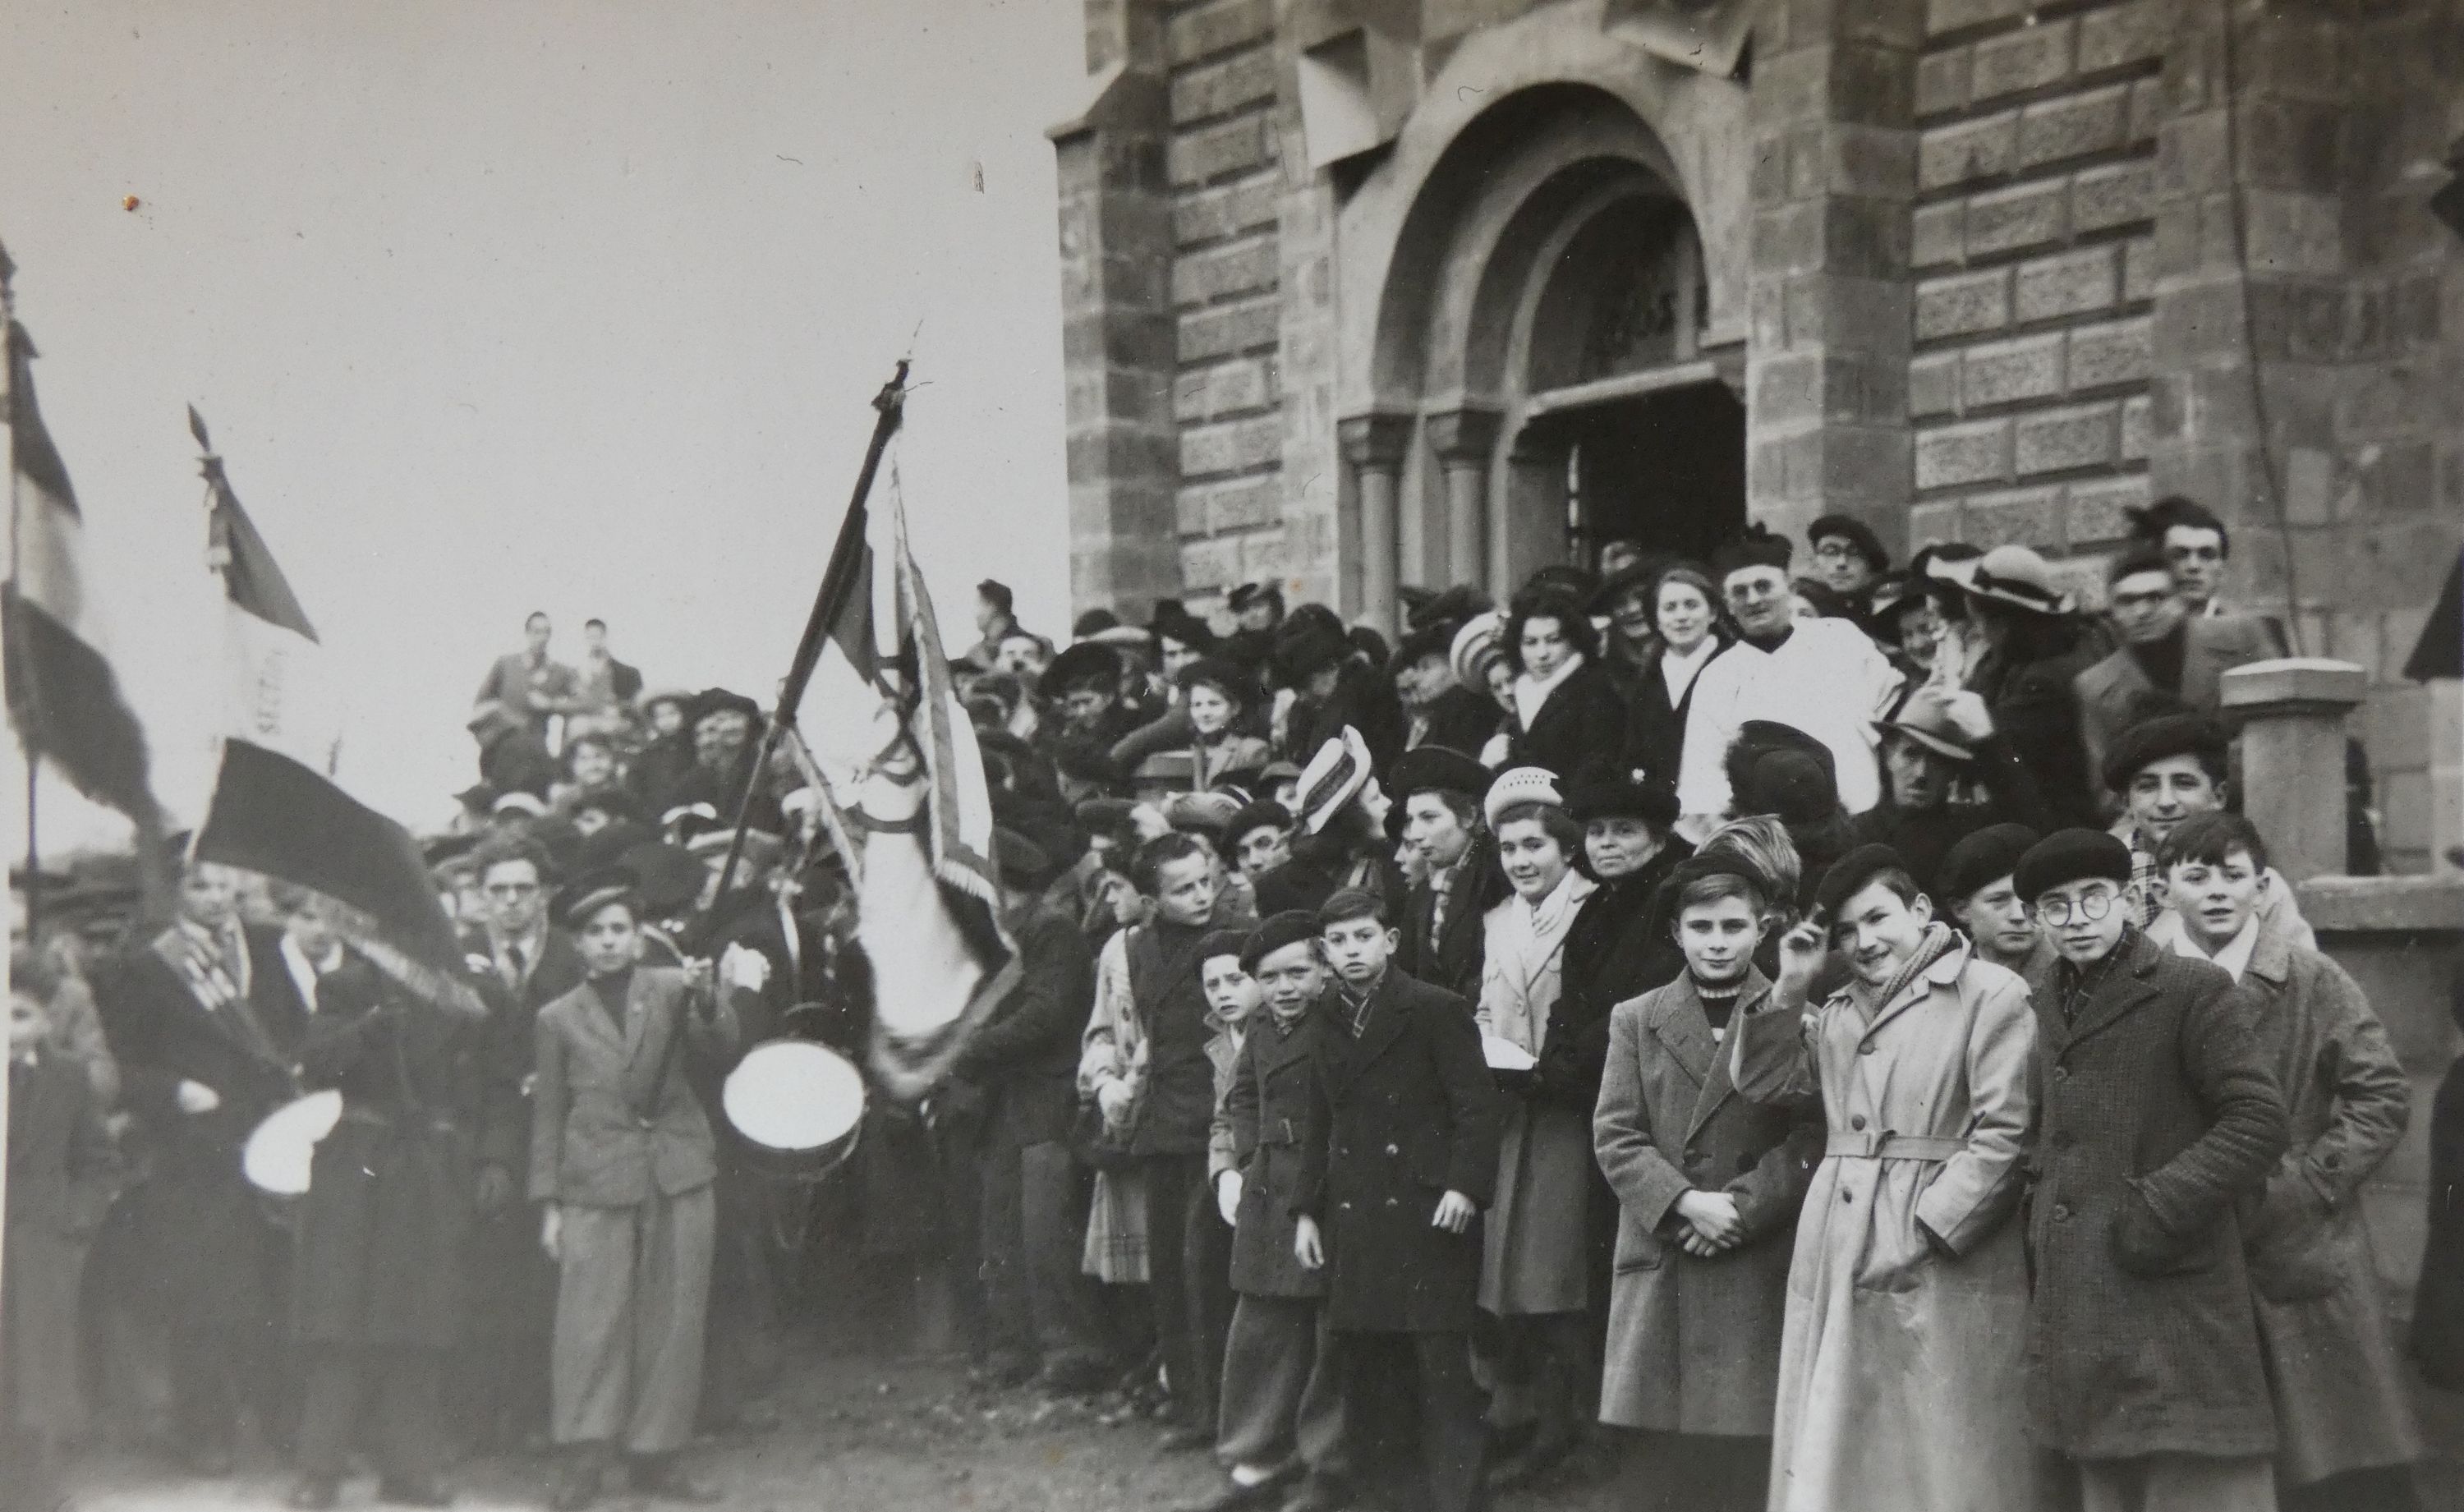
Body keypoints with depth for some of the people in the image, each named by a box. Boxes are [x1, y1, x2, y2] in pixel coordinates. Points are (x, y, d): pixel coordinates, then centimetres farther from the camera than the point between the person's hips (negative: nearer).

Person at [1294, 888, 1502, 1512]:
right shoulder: (1326, 1023, 13)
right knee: (1362, 1365, 7)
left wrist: (1465, 1185, -17)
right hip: (1355, 1221, 6)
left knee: (1441, 1365, -5)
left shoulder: (1436, 1010, -5)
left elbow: (1476, 1105, -7)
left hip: (1427, 1213, -6)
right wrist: (1307, 1209, 13)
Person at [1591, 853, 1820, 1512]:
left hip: (1760, 1272, -2)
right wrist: (1686, 1202, -11)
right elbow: (1614, 1136, 3)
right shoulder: (1635, 1019, 11)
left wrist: (1739, 1208, -13)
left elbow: (1810, 1140, -2)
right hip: (1659, 1271, 2)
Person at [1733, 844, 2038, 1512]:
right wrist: (1789, 989, 5)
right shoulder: (1837, 1012, 20)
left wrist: (1921, 1232, -16)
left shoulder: (1991, 994, -4)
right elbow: (1762, 1082, 16)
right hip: (1839, 1262, 7)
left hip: (1944, 1265, -7)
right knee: (1834, 1449, 8)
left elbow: (2003, 1137, -11)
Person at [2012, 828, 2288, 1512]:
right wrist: (2036, 1215, 10)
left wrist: (2159, 1209, -17)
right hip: (2076, 1316, 7)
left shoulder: (2194, 991, -6)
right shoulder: (2036, 1005, 14)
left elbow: (2258, 1120, -13)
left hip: (2172, 1296, -6)